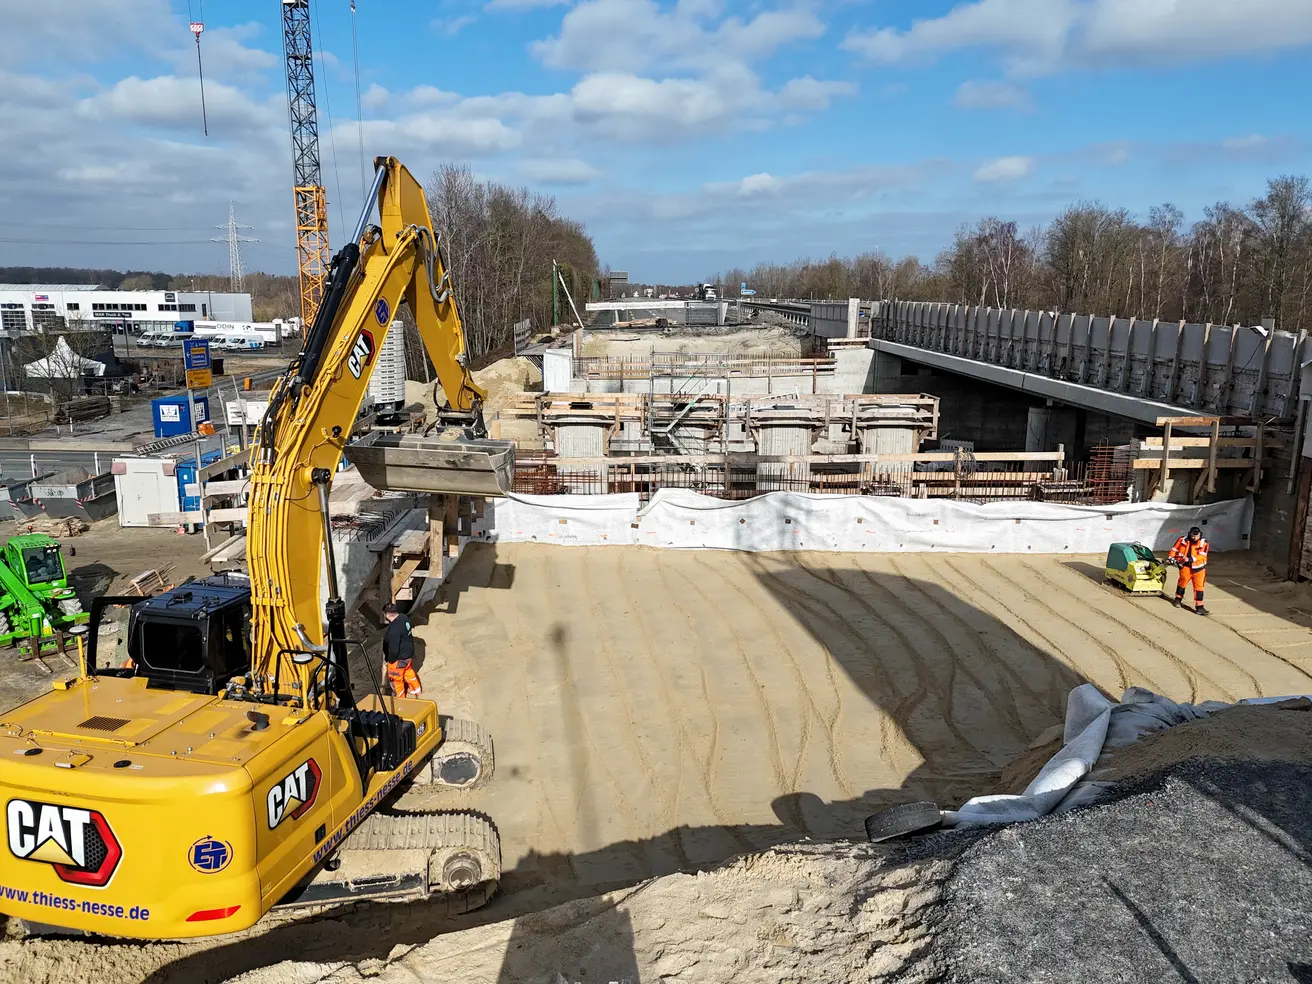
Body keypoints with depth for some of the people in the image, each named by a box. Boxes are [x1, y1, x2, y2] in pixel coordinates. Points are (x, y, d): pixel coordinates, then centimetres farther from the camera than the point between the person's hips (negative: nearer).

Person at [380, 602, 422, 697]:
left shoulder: (393, 630, -35)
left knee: (396, 679, 16)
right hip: (409, 653, 8)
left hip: (399, 658, -8)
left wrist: (389, 661, -11)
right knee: (408, 671, 32)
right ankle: (417, 690, 51)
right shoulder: (404, 618, -9)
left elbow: (393, 649, -29)